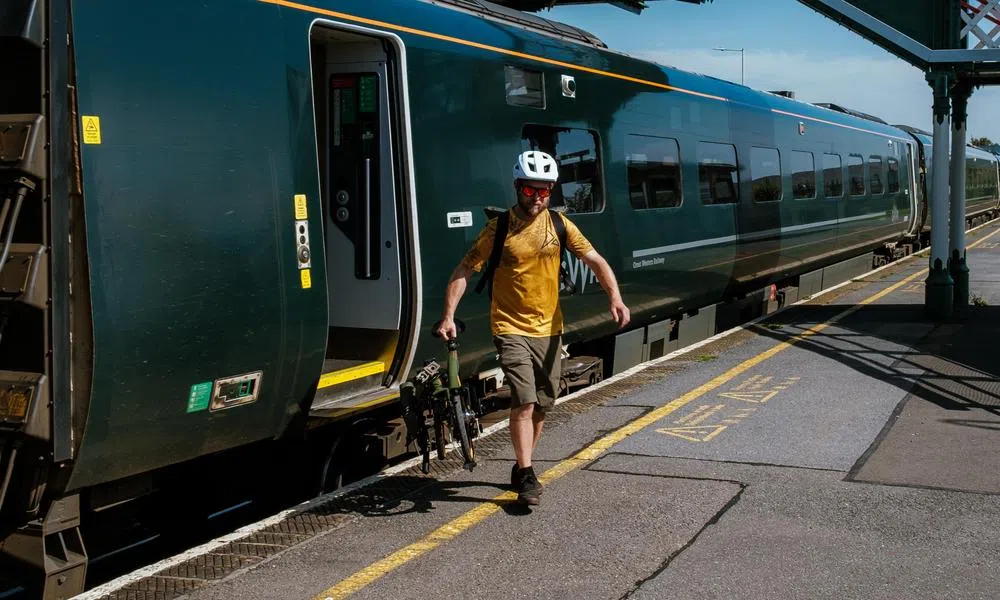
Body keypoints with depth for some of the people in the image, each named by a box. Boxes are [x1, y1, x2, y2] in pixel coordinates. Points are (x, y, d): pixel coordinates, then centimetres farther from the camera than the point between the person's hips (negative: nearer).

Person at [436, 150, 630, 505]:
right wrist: (448, 316, -18)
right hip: (511, 329, -4)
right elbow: (463, 272, -7)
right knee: (524, 402, -15)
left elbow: (595, 261, 1)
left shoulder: (559, 224, 0)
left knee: (542, 405, 12)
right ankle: (527, 477, -6)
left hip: (549, 329, 4)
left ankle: (522, 467, 30)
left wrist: (615, 297, -15)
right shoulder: (499, 228, -8)